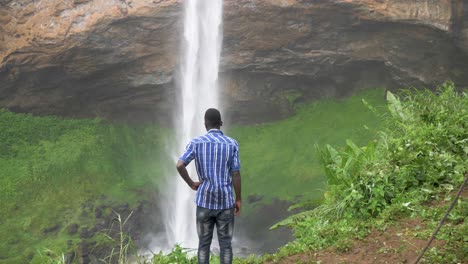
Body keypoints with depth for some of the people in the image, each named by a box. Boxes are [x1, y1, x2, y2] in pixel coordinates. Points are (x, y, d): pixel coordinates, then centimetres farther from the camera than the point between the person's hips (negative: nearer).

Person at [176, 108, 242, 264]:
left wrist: (191, 184, 0)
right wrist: (238, 200, 5)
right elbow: (236, 174, -4)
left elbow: (179, 165, -15)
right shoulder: (232, 144, -2)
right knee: (225, 243, 7)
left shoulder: (196, 142, -3)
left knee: (204, 243, 10)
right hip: (225, 201, 0)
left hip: (205, 201, 0)